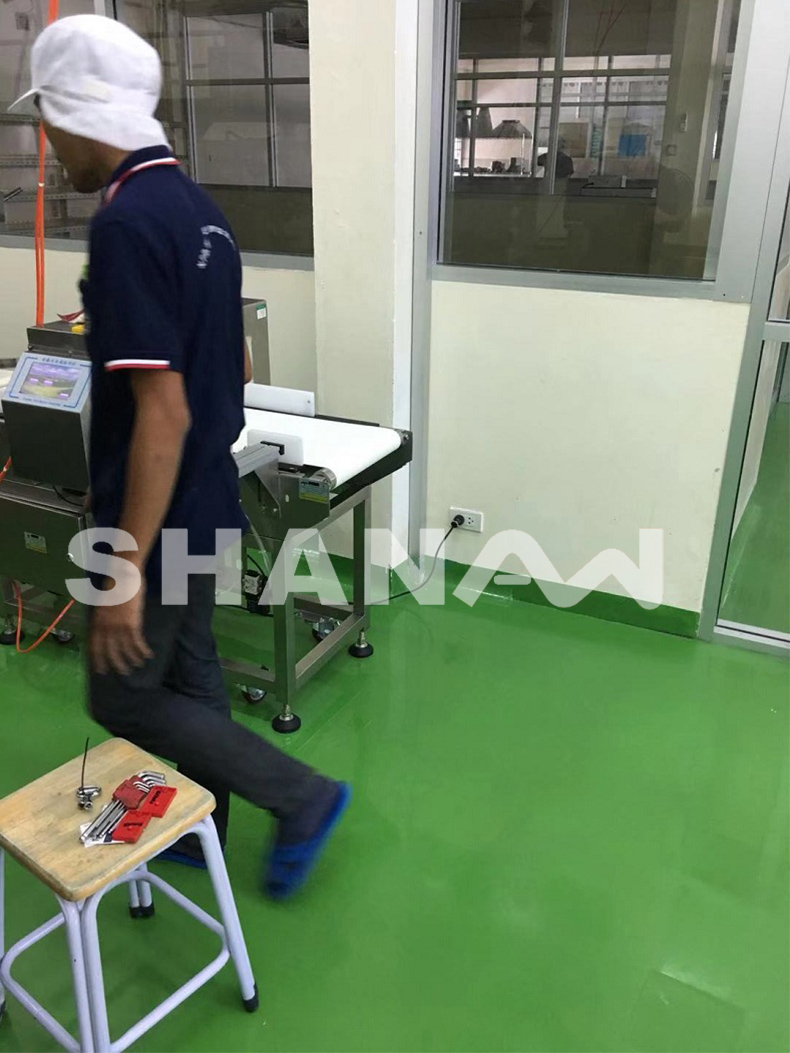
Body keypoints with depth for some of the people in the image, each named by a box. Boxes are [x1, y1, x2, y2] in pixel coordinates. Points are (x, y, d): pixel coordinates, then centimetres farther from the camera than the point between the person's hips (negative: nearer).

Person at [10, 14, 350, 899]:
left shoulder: (126, 223, -22)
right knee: (188, 675, 21)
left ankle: (302, 797, 17)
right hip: (206, 507, 9)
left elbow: (163, 412, -28)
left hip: (160, 522, -9)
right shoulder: (199, 209, 7)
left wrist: (125, 570, -24)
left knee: (124, 698, 9)